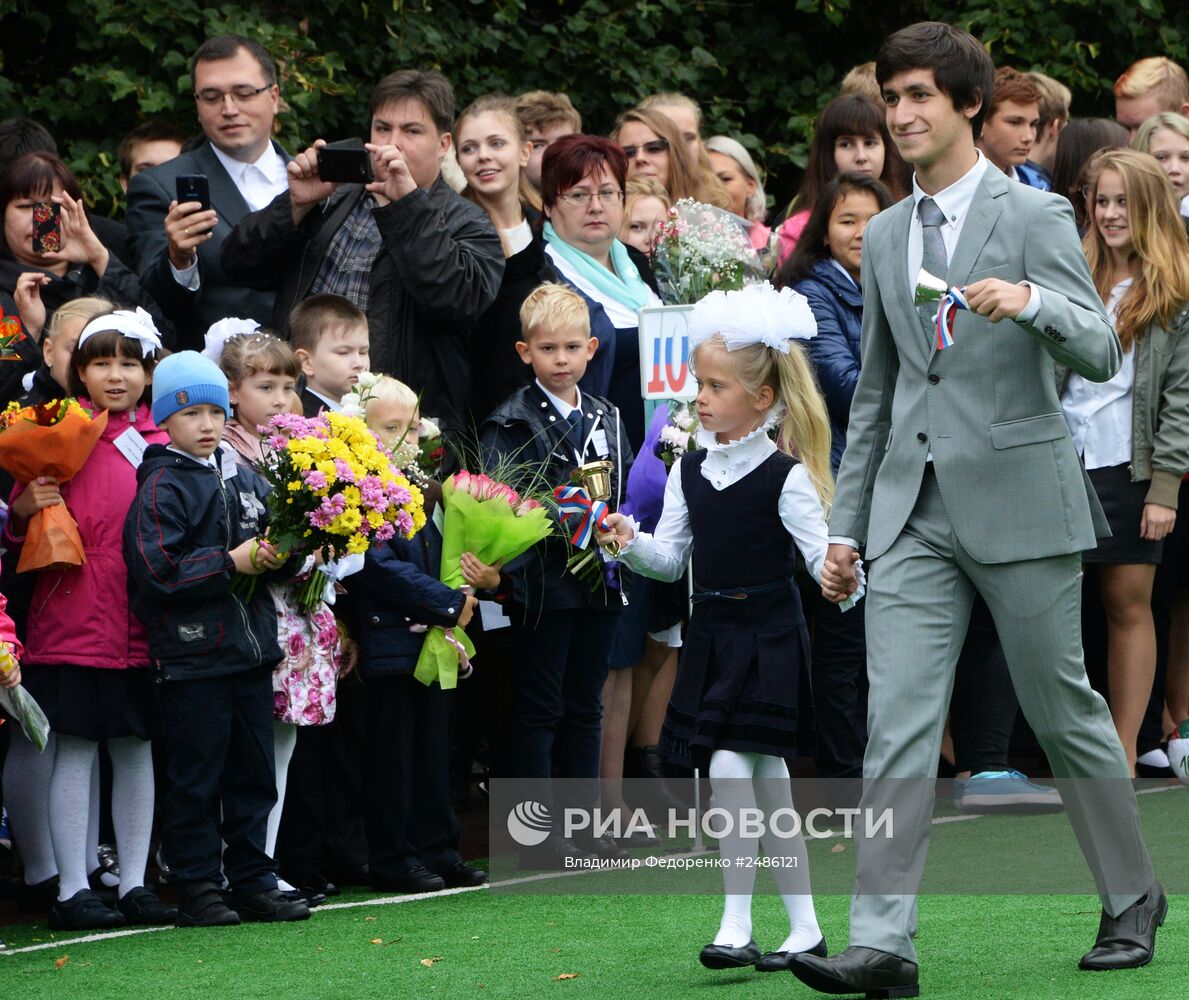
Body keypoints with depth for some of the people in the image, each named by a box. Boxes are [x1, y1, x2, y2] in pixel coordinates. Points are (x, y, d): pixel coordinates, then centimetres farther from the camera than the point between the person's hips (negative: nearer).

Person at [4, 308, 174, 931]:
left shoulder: (161, 442, 9)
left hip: (144, 617, 4)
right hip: (75, 615, -4)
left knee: (137, 747, 9)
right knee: (75, 748, -2)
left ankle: (134, 882, 17)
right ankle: (72, 891, 3)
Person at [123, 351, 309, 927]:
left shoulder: (245, 481, 12)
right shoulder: (160, 488, -8)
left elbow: (273, 543, 21)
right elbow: (158, 571, -18)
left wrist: (276, 556, -3)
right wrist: (232, 563, -17)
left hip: (251, 647, 7)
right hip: (192, 652, -7)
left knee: (253, 772, 10)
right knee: (196, 776, -2)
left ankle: (252, 880, 18)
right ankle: (197, 889, 4)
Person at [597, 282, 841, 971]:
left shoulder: (785, 476, -10)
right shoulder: (691, 471, 8)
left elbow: (821, 552, -14)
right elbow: (672, 558, 11)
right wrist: (632, 544, -7)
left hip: (768, 635, -6)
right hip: (713, 634, 6)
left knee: (731, 764, -16)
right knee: (767, 776, 9)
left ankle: (737, 923, -10)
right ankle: (805, 926, 16)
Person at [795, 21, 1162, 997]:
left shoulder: (1035, 216, -3)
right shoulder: (885, 236, 14)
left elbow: (1101, 353, -11)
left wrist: (1032, 302, -32)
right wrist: (846, 523, 17)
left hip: (1018, 502, -4)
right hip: (913, 511, 5)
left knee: (1065, 711, 6)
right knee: (897, 723, -7)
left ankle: (1132, 898, 25)